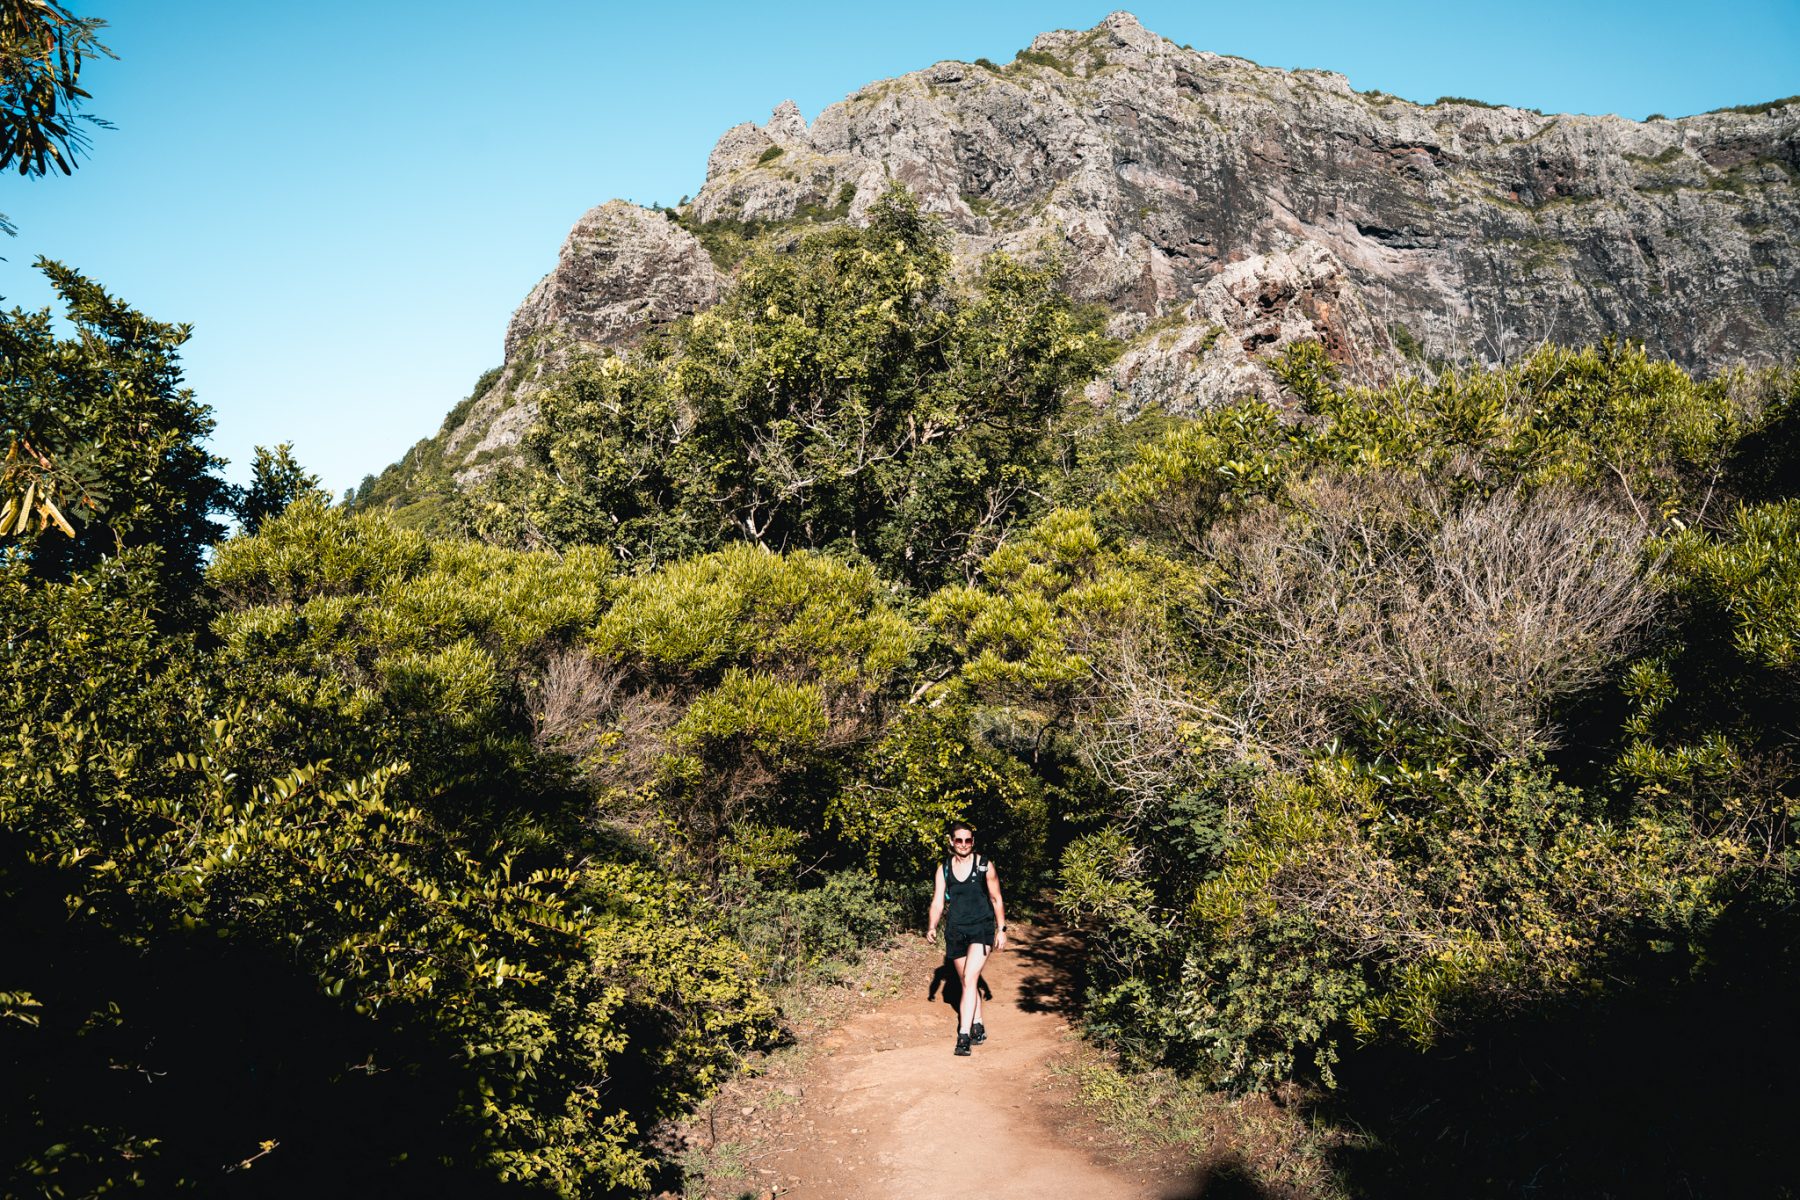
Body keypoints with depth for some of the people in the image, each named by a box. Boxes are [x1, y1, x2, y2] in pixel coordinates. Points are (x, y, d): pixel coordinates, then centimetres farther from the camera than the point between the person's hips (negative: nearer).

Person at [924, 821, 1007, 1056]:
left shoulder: (984, 866, -3)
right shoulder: (944, 869, 3)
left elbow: (997, 900, 4)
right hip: (956, 930, 4)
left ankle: (964, 1035, -18)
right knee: (968, 982, 14)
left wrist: (1001, 929, 3)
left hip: (982, 929, -4)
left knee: (969, 979, -17)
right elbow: (938, 900, -1)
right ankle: (978, 1028, 29)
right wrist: (932, 926, -16)